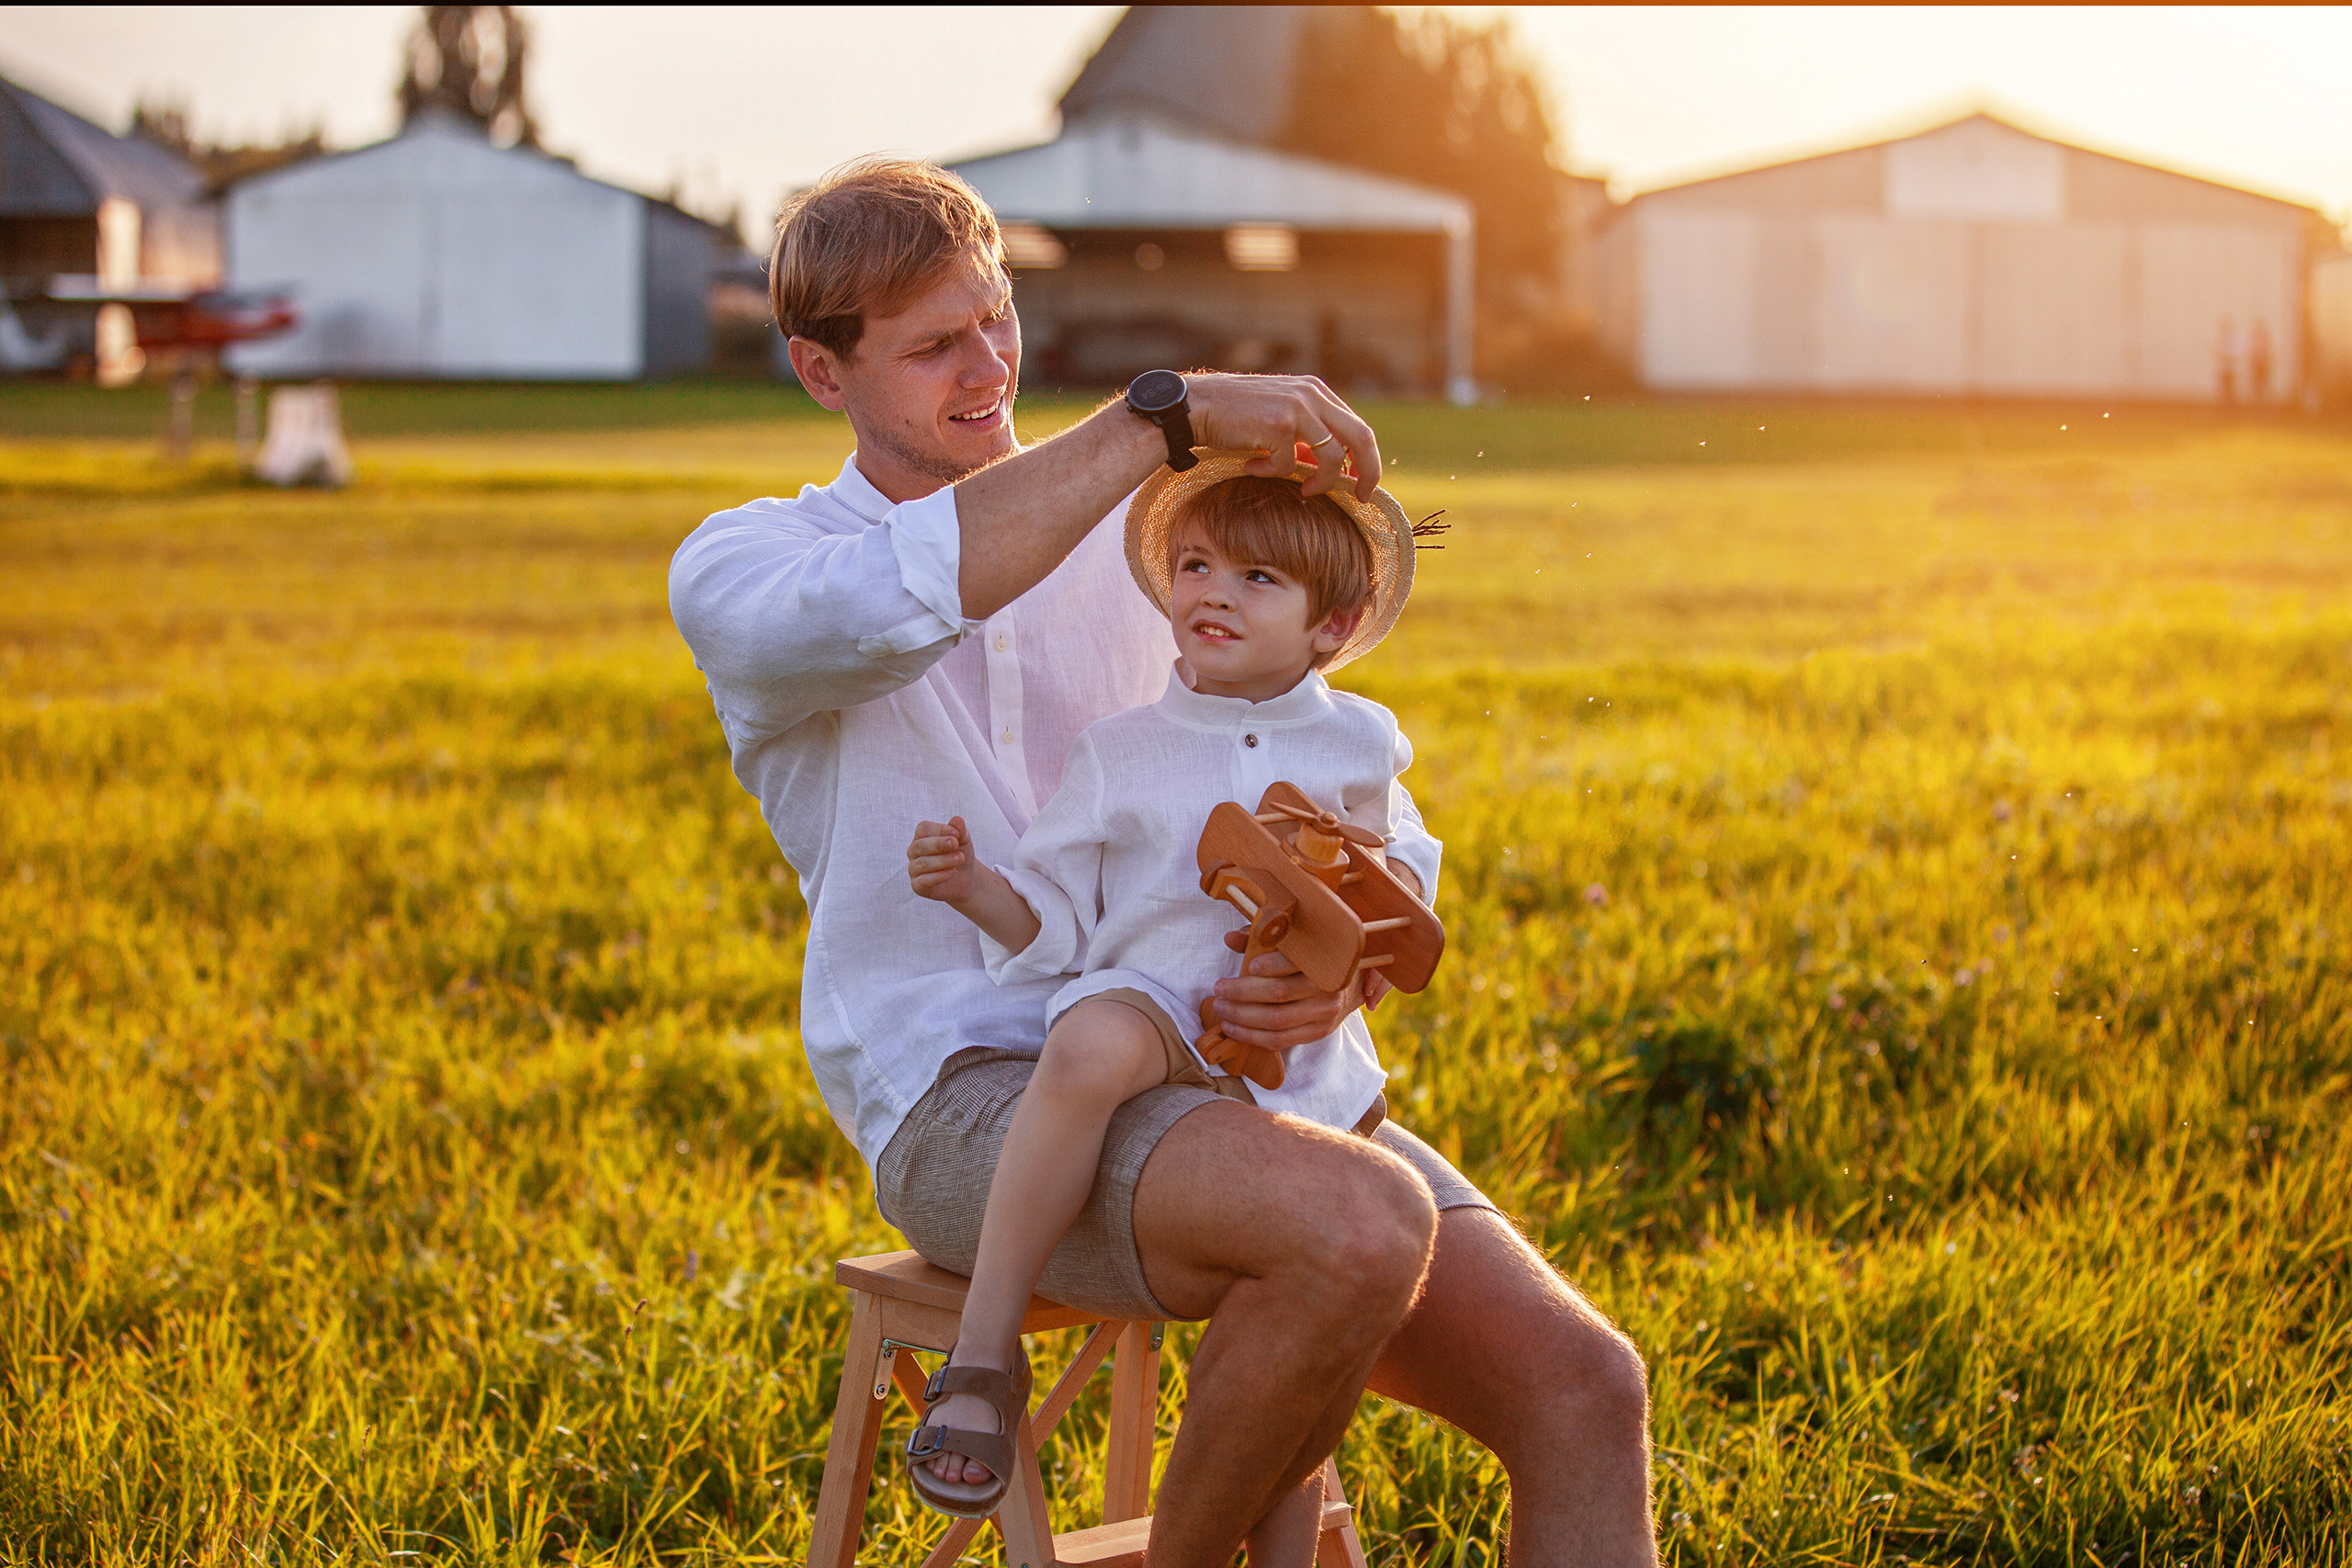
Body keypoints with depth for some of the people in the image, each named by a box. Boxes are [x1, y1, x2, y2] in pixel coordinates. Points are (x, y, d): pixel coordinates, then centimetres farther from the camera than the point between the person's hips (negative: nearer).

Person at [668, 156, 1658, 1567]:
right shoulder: (741, 573, 5)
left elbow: (1379, 837, 12)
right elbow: (899, 600, -24)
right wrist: (1171, 412, -25)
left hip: (1222, 1079, 5)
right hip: (970, 1093, -5)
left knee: (1581, 1389, -17)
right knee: (1360, 1228, -34)